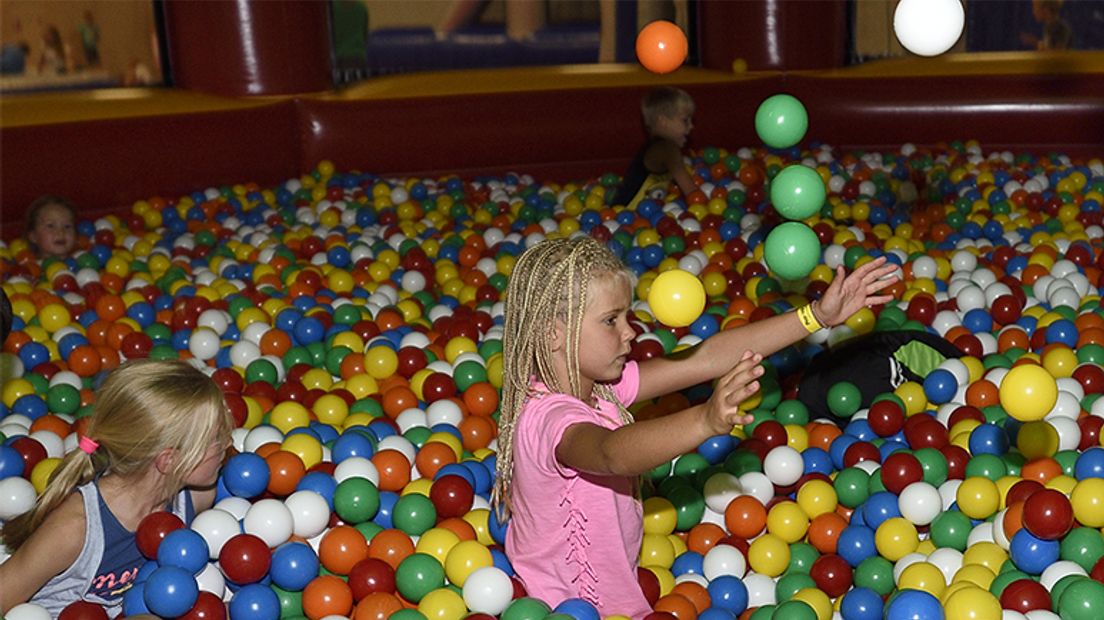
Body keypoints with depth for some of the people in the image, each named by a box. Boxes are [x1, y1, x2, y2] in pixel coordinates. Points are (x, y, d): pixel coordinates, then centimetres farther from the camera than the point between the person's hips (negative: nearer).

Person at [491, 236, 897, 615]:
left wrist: (817, 316, -7)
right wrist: (706, 421, -65)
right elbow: (612, 453, -49)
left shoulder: (601, 387, -2)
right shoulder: (547, 417, -27)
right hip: (572, 609, -8)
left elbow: (703, 360, -5)